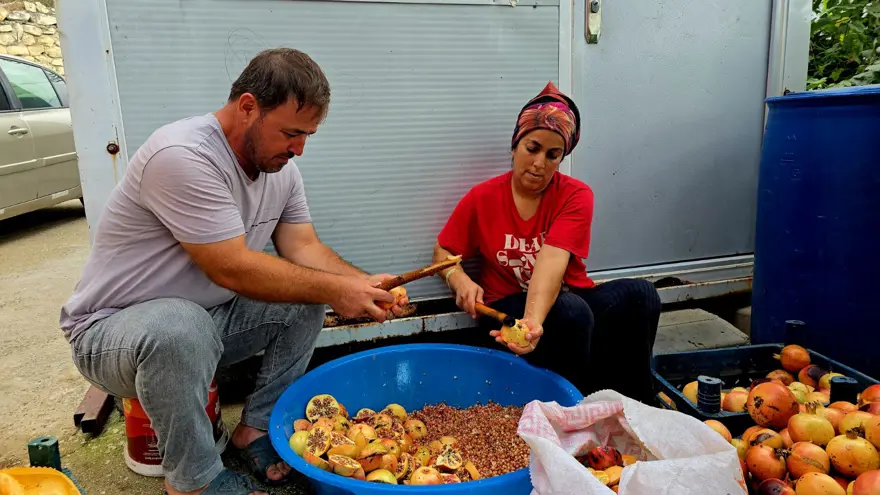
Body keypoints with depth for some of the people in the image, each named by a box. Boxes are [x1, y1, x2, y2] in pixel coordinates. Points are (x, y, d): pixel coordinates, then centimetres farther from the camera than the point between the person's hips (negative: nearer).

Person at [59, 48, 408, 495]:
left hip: (209, 318, 8)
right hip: (111, 328, -7)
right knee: (181, 327, -38)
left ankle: (257, 427, 7)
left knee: (306, 300, -5)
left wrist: (366, 284, -18)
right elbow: (232, 269, -30)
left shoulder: (280, 165, -1)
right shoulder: (182, 156, -28)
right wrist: (334, 290, -24)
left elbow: (304, 249, -2)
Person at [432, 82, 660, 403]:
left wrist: (535, 319, -41)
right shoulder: (482, 198, -2)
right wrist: (460, 281, -18)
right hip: (506, 306, -1)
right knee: (571, 311, -34)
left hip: (571, 296, 2)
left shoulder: (576, 196, -7)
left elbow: (551, 261, -24)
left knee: (639, 293, -27)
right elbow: (442, 252, 6)